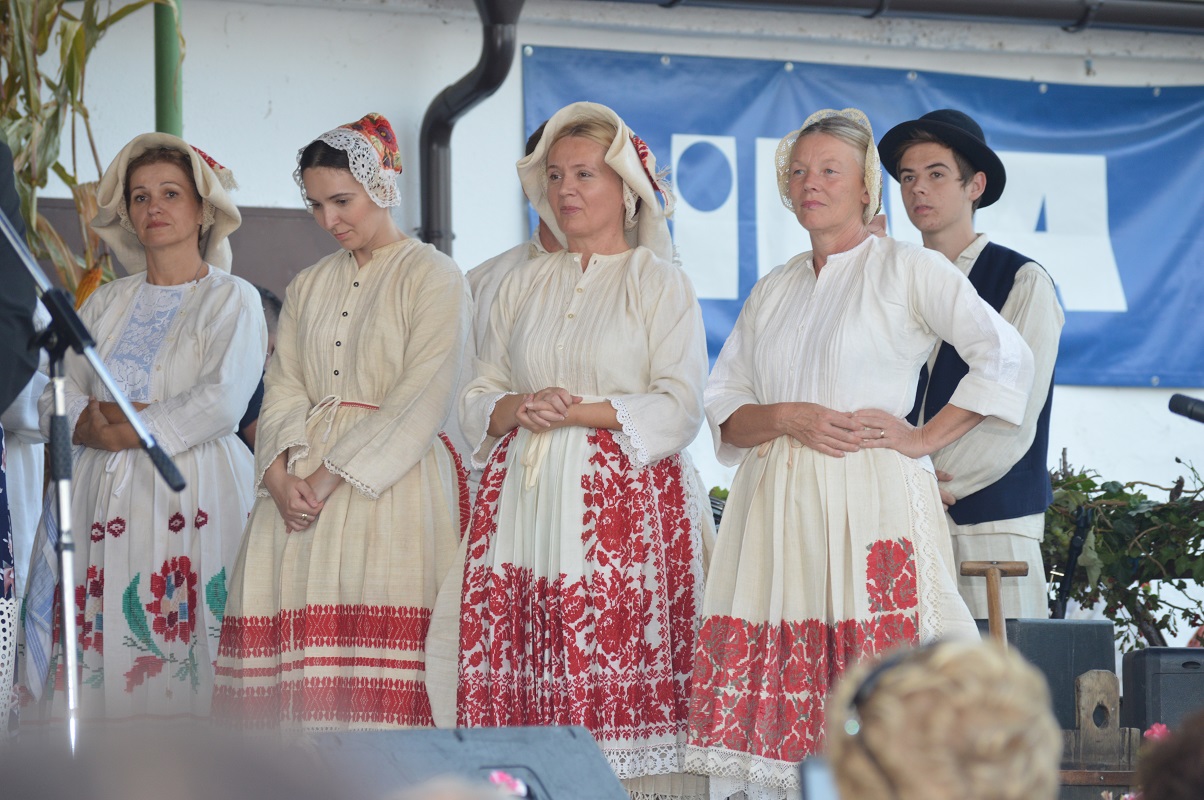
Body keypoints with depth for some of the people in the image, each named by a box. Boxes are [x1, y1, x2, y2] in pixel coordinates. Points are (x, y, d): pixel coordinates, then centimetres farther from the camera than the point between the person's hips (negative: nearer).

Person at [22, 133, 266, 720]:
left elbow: (221, 402, -11)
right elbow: (59, 395, 11)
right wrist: (91, 422, -10)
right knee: (92, 653, -5)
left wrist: (126, 430, -8)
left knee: (178, 668, -13)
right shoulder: (106, 303, 20)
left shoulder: (232, 300, 4)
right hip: (100, 496, 5)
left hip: (188, 495, -5)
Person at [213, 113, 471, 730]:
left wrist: (331, 477, -13)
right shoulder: (307, 287, 21)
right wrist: (281, 475, -6)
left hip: (392, 486, -5)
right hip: (298, 487, 5)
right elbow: (283, 389, 13)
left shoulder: (433, 276, 1)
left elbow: (421, 397, -8)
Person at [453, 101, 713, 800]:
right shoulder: (524, 285, 18)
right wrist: (517, 409, -5)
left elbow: (678, 407, -5)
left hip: (624, 503, -4)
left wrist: (579, 411, -12)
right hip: (524, 501, 4)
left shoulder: (660, 283, 4)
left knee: (621, 677, -12)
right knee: (526, 684, -4)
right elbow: (480, 396, 16)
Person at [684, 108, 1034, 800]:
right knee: (779, 695, -3)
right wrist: (786, 418, -4)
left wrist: (923, 437, -8)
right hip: (779, 508, 5)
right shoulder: (773, 290, 20)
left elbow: (1007, 358, -7)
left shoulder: (908, 270, 3)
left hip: (871, 503, -5)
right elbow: (723, 411, 16)